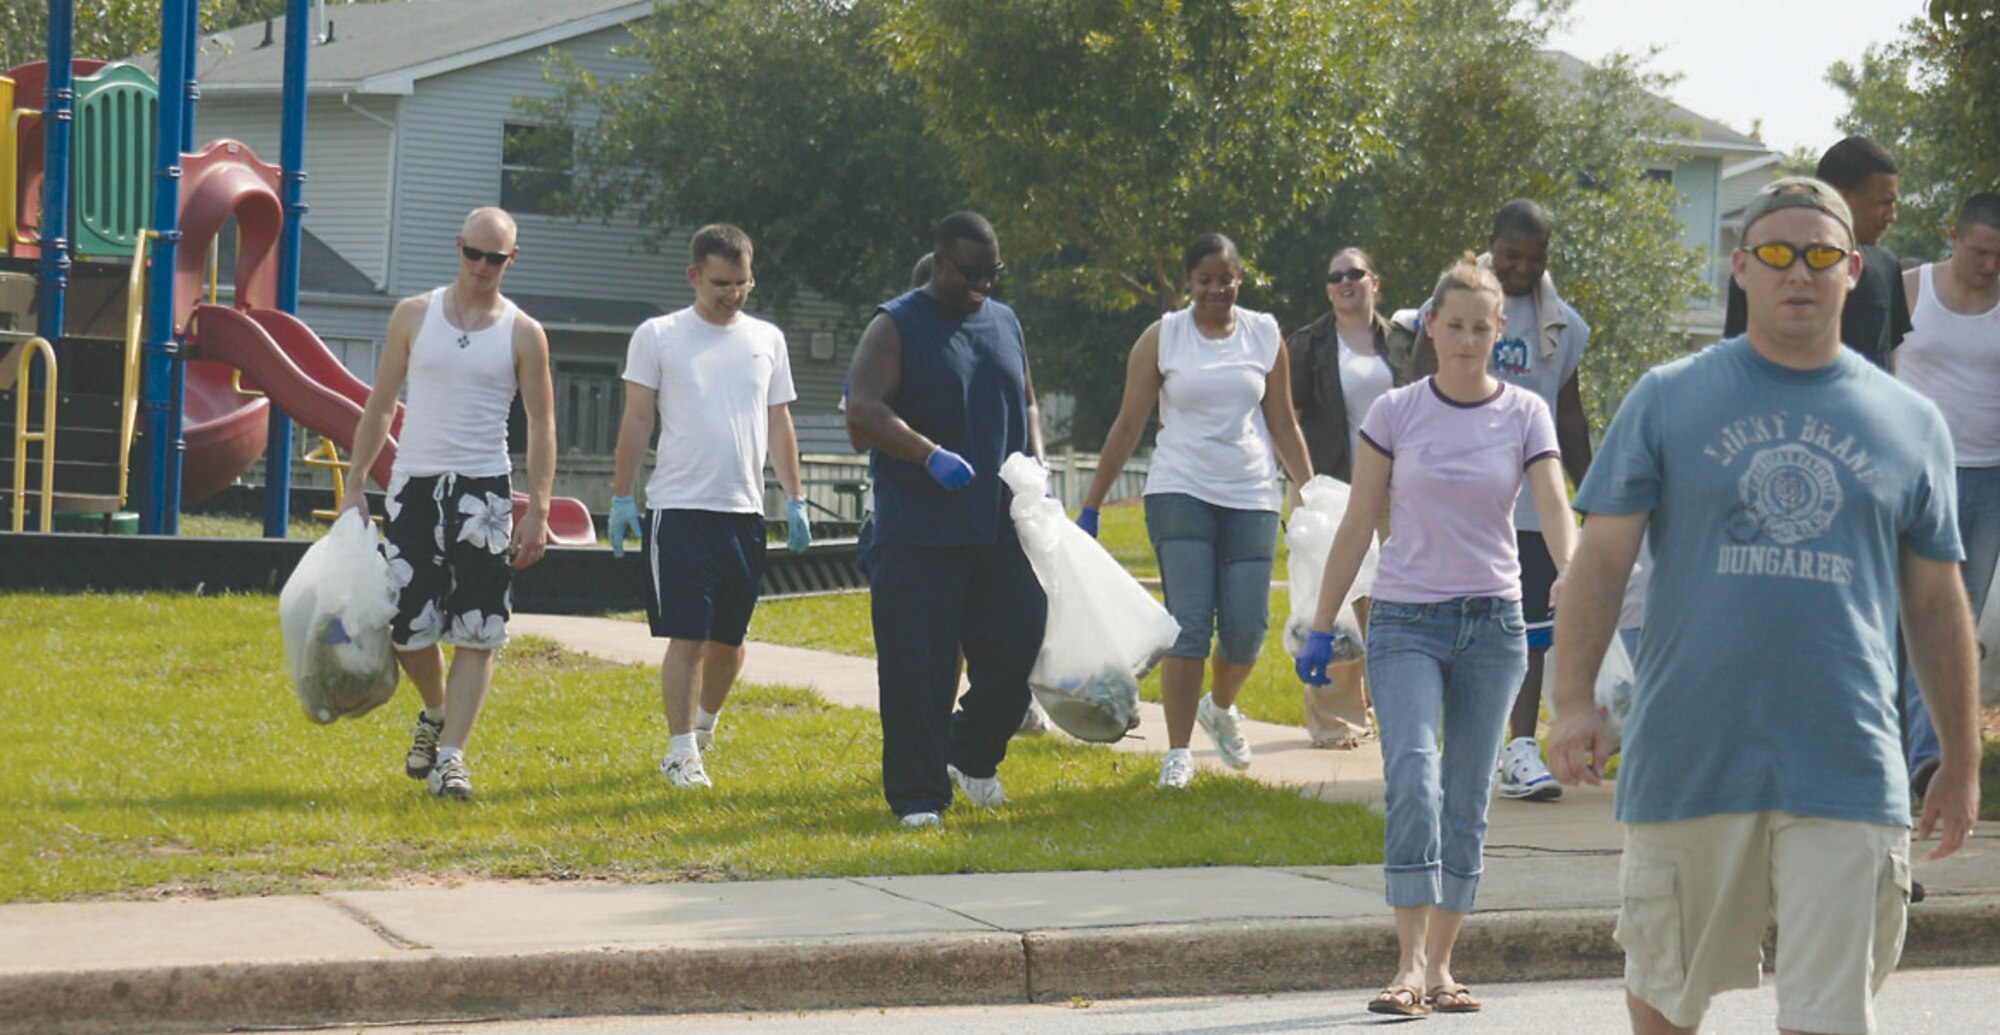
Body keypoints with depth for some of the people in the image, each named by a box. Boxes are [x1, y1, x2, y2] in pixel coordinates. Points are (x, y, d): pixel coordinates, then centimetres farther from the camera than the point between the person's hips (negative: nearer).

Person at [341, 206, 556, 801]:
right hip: (413, 484, 2)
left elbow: (541, 425, 1)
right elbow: (380, 403, 9)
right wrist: (356, 485, 3)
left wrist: (538, 511, -7)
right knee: (406, 626, 2)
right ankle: (437, 713, 30)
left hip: (483, 489, -2)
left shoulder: (523, 335, 1)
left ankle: (451, 755, -5)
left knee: (477, 632, -8)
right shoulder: (414, 315, 5)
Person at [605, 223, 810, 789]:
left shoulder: (767, 339, 11)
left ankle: (704, 721, 34)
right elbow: (636, 420, 2)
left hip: (745, 510, 4)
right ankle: (682, 752, -4)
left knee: (729, 638, 11)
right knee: (687, 637, -8)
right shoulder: (658, 336, 1)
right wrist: (621, 497, -3)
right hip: (678, 507, -4)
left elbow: (779, 424, 15)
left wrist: (795, 500, 10)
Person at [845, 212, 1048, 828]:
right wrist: (931, 456, -29)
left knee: (1018, 644, 4)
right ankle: (918, 796, 4)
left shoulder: (1004, 322, 16)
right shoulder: (897, 327, -4)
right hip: (919, 536, -5)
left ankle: (973, 756, 28)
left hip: (1001, 529, 6)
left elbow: (1026, 406, 25)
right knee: (918, 668, -3)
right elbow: (862, 413, -16)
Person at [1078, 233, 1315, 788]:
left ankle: (1220, 708, 32)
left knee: (1247, 629, 0)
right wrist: (1090, 508, 3)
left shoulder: (1264, 336, 8)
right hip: (1180, 492, -2)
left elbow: (1283, 427, 14)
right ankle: (1178, 752, -1)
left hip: (1251, 496, 2)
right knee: (1189, 626, -10)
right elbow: (1127, 426, 4)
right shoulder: (1162, 338, 2)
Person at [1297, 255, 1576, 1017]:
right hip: (1406, 620, -2)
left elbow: (1555, 513, -9)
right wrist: (1322, 627, 3)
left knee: (1468, 803, 6)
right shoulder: (1396, 412, 1)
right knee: (1413, 780, -18)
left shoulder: (1525, 415, 2)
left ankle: (1440, 966, 14)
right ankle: (1409, 966, -20)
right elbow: (1357, 525, 5)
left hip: (1492, 622, 2)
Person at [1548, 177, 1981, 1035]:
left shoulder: (1910, 423, 10)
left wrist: (1962, 764, 15)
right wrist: (1573, 702, -8)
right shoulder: (1668, 399, 5)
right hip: (1688, 759, 0)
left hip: (1847, 772, 0)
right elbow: (1602, 556, 3)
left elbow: (1936, 605, 15)